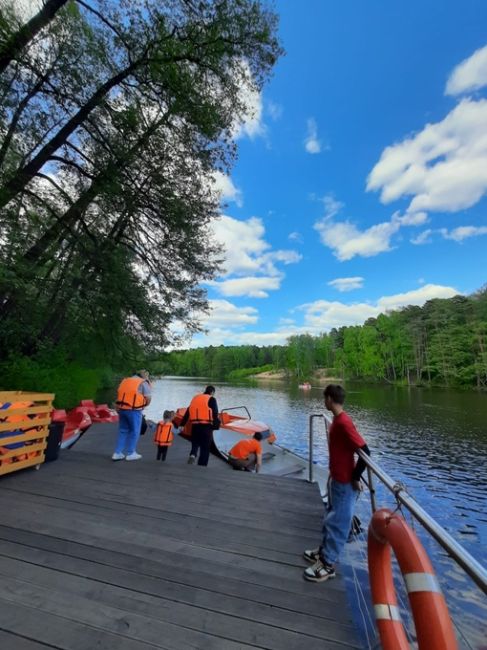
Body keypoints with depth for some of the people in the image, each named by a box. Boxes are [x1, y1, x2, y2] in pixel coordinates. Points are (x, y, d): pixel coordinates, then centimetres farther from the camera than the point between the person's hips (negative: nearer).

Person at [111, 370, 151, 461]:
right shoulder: (143, 383, -2)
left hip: (121, 408, 6)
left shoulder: (124, 380, 16)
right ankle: (131, 453, 17)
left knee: (123, 431, 18)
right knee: (134, 432, 9)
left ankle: (117, 453, 21)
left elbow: (120, 395, 14)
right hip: (134, 410, -6)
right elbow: (148, 399, -6)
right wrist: (142, 406, 12)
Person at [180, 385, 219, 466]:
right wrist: (216, 424, -6)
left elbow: (187, 412, 18)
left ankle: (192, 455, -8)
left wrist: (182, 424, 19)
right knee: (205, 447, 6)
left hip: (194, 425, 5)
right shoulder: (211, 399, 2)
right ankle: (202, 464, 5)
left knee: (195, 443, 18)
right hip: (206, 426, -4)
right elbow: (215, 413, -9)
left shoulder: (195, 398, 18)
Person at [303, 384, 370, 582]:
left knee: (336, 522, 7)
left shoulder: (344, 422, -26)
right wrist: (333, 474, 16)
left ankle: (328, 565, 22)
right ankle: (325, 551, 39)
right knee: (331, 519, 22)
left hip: (345, 482, -9)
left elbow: (365, 451, -28)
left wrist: (355, 478, -18)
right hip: (336, 479, 9)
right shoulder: (337, 419, 2)